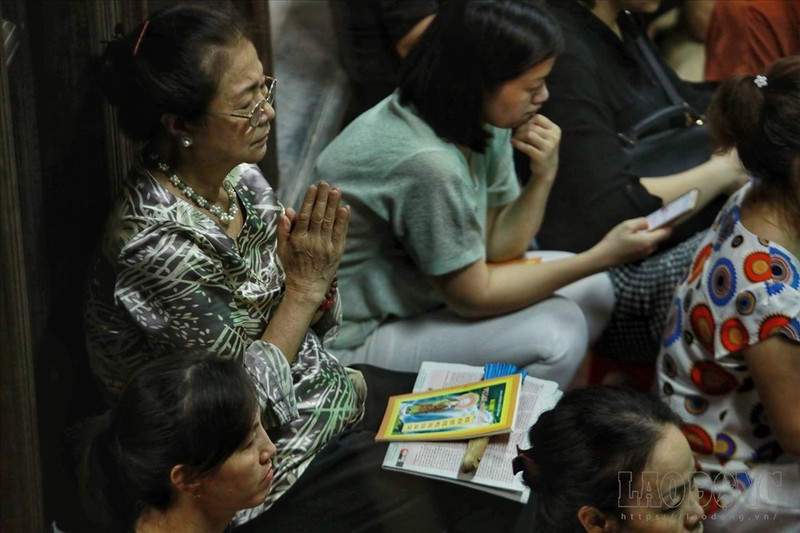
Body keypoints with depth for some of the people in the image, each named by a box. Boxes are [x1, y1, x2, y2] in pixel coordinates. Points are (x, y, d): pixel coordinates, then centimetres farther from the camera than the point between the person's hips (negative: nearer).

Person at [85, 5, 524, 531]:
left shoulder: (238, 177, -5)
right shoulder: (157, 244, -29)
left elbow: (319, 325, 6)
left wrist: (317, 273, -15)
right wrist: (306, 282, -19)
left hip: (319, 387, 8)